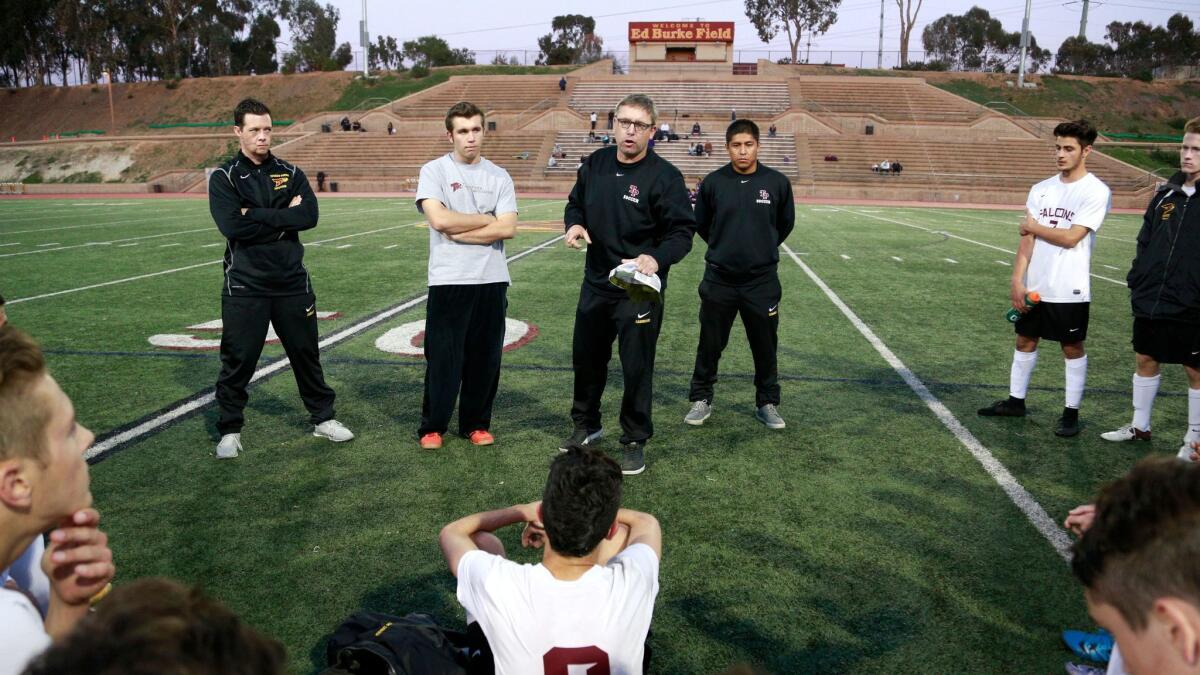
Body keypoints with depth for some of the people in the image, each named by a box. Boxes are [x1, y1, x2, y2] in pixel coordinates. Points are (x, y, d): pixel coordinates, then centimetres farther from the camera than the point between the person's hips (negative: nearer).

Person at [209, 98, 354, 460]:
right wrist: (282, 219, -12)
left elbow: (309, 216, -11)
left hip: (292, 282, 3)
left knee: (306, 353, 13)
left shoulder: (290, 173, 7)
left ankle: (322, 418, 27)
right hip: (244, 286, -3)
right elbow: (233, 227, -17)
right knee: (238, 360, 3)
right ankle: (230, 430, 19)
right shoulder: (225, 178, -1)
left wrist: (257, 215, -14)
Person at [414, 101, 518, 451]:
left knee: (485, 357, 7)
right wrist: (487, 219, -5)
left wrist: (459, 233, -10)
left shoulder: (499, 177, 9)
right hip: (448, 281, -3)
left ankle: (476, 423, 22)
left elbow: (508, 228, -4)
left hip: (492, 280, 3)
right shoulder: (434, 171, 0)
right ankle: (432, 427, 15)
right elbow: (439, 219, -15)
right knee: (443, 357, 1)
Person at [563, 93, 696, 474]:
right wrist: (574, 224, -5)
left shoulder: (664, 176, -14)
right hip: (596, 283, 6)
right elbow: (575, 204, 18)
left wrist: (657, 258, -34)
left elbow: (682, 231, -15)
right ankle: (585, 424, 42)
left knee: (636, 368, 1)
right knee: (586, 357, 19)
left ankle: (635, 442, 20)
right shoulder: (595, 164, 3)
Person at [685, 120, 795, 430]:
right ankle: (701, 399, 24)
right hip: (718, 279, 0)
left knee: (765, 346, 10)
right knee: (710, 344, 9)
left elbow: (786, 223, 11)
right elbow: (700, 224, 10)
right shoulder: (713, 182, -5)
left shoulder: (777, 182, -4)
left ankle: (767, 403, 25)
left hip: (762, 282, 0)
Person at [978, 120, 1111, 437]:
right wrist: (1017, 281, -4)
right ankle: (1015, 401, 27)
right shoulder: (1041, 189, 7)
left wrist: (1034, 226, -3)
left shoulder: (1096, 191, -9)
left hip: (1069, 290, -5)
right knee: (1025, 340, 14)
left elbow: (1071, 238, -18)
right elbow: (1027, 239, 3)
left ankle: (1071, 413, 15)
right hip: (1034, 286, 6)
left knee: (1072, 348, 5)